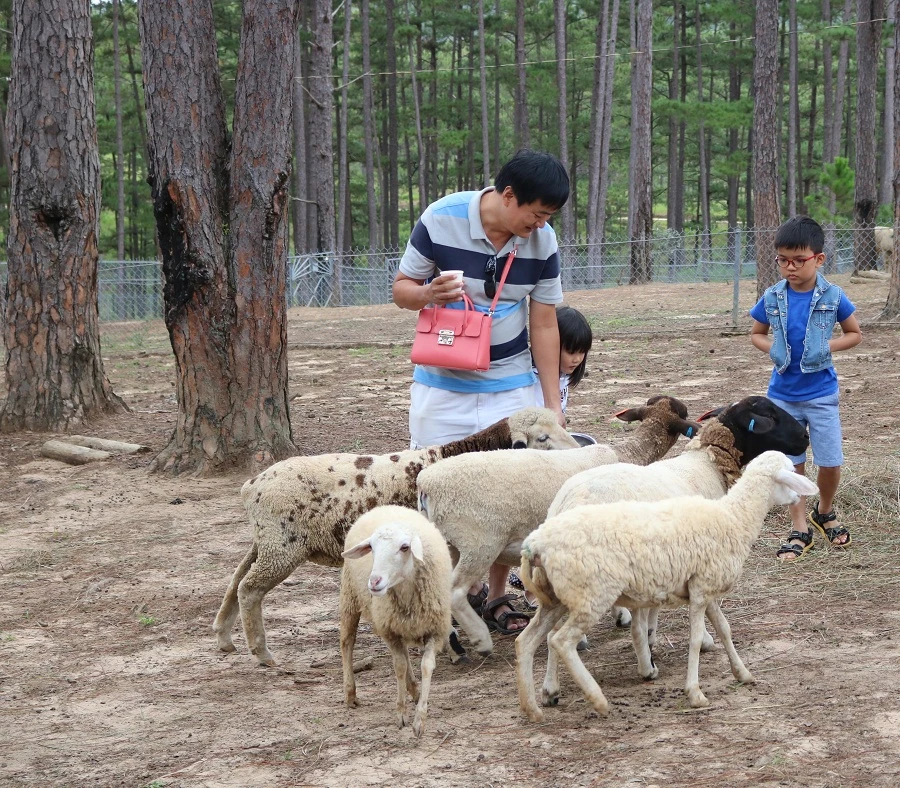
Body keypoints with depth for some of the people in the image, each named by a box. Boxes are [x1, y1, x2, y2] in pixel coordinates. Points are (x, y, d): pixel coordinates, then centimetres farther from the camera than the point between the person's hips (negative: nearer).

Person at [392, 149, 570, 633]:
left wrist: (553, 405, -1)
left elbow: (544, 325, -1)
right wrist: (428, 293, -28)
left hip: (510, 385, 1)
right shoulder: (440, 220, -15)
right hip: (442, 384, -1)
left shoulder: (542, 240, -8)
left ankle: (496, 598, 13)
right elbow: (401, 288, -4)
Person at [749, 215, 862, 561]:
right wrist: (774, 348, -9)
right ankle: (800, 530, 18)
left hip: (821, 393, -2)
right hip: (783, 394, 2)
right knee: (792, 464, 7)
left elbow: (855, 334, 4)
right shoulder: (772, 299, -4)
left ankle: (825, 512, 27)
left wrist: (828, 346, -13)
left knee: (830, 462, -2)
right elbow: (756, 334, 11)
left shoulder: (832, 297, -8)